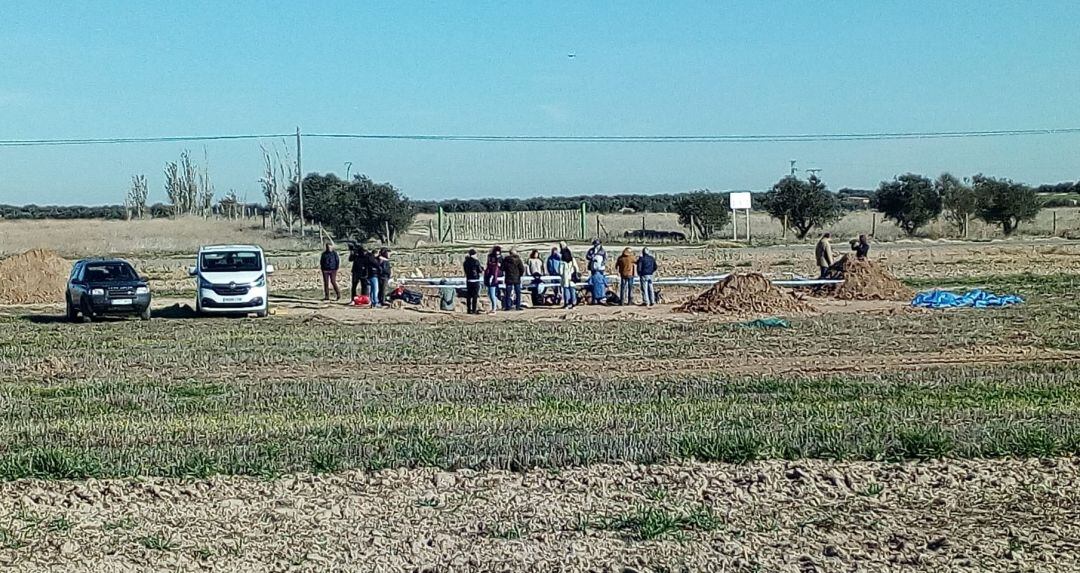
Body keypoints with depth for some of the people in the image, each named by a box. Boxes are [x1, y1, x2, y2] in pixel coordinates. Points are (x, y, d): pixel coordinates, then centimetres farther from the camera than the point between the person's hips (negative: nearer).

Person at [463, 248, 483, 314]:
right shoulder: (476, 261, -10)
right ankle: (474, 310, -2)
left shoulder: (466, 262, 7)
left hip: (468, 280, 5)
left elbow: (465, 271, 12)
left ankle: (469, 309, 11)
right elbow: (480, 271, -6)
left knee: (468, 296, 9)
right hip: (475, 280, -5)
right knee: (475, 296, -1)